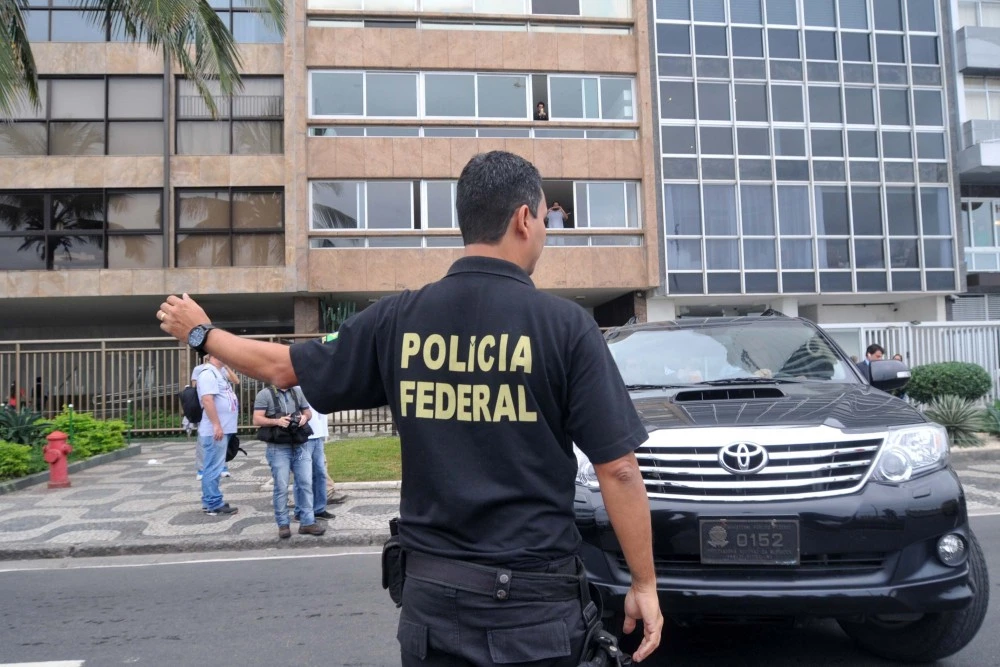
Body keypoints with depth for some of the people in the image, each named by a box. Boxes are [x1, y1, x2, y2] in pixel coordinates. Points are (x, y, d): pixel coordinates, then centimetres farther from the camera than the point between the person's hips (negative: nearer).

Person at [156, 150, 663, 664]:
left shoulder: (398, 318, -3)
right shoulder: (565, 324, -12)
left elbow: (284, 368, 10)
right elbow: (619, 470, -12)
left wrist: (200, 332, 28)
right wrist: (644, 585, 0)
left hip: (433, 593, 3)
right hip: (534, 599, -2)